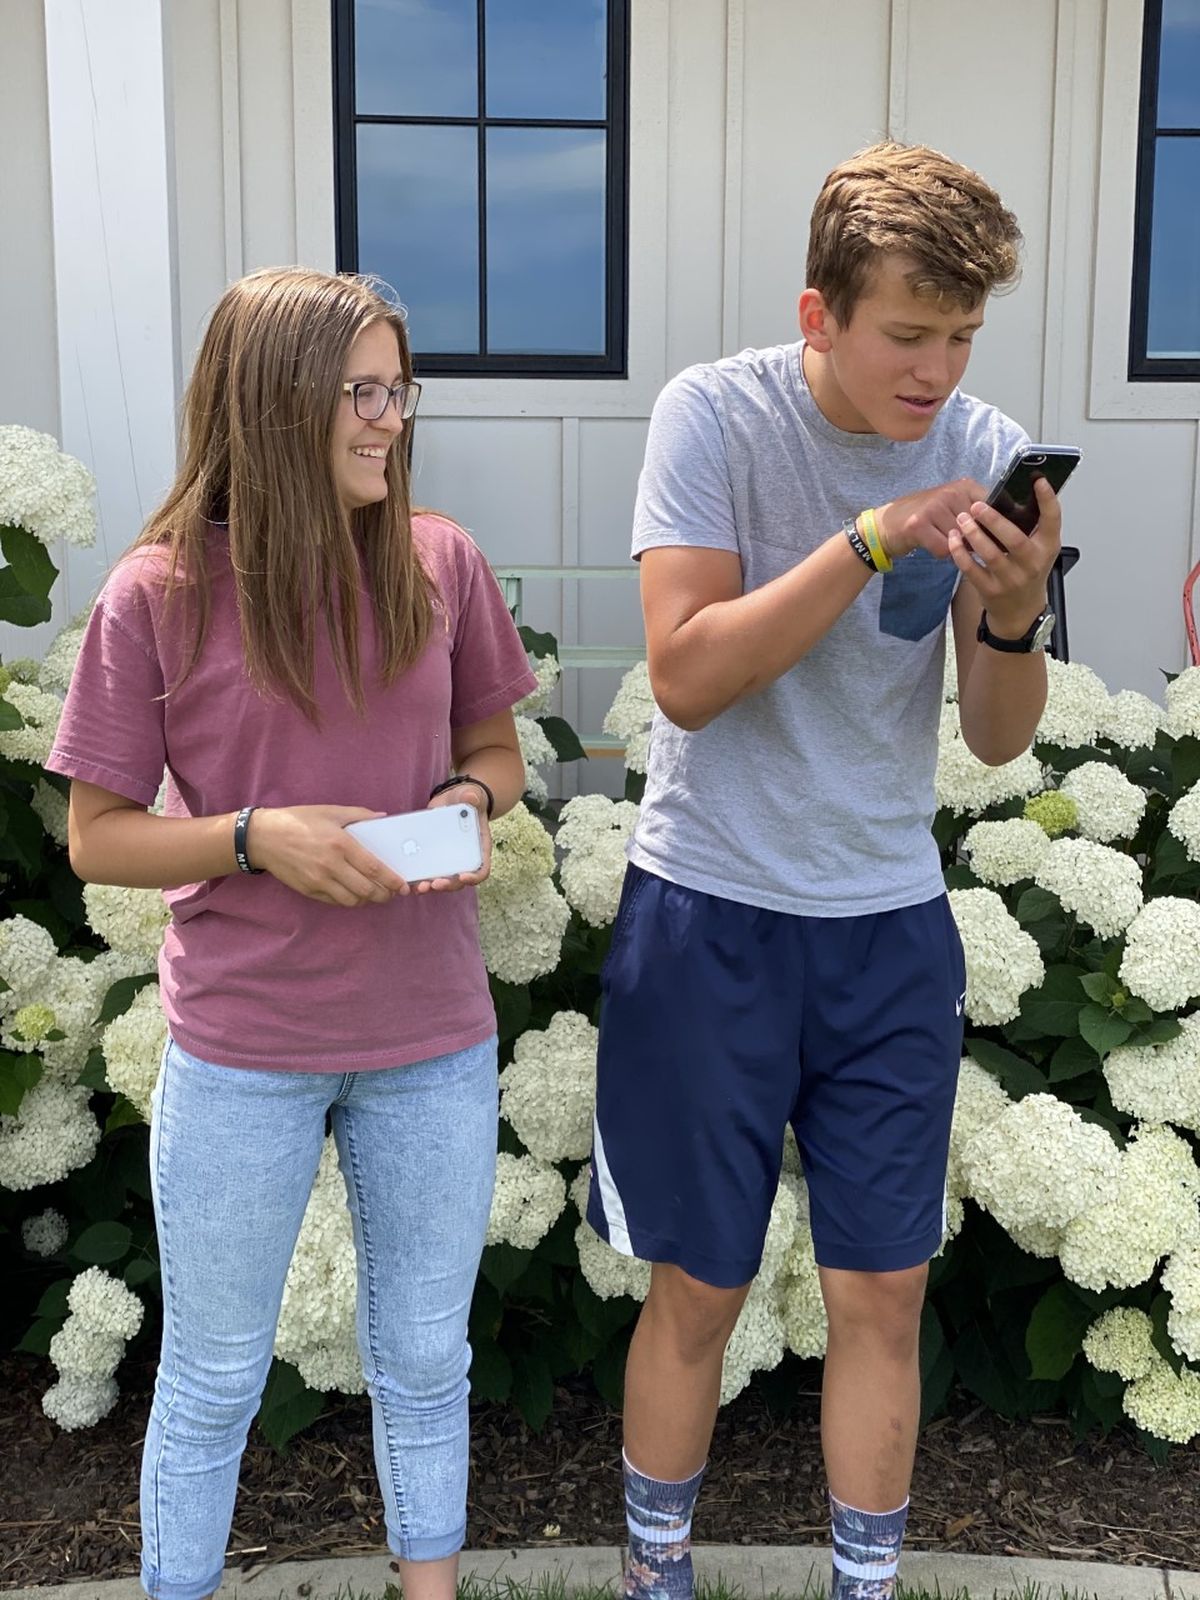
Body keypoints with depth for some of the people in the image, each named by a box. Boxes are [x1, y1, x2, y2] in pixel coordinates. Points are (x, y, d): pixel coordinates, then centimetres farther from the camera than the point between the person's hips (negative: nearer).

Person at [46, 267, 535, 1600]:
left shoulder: (440, 563, -4)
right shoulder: (159, 594, -11)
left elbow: (494, 749, 10)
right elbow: (97, 839, -6)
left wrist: (470, 800, -12)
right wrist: (258, 835, -21)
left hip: (433, 1039, 3)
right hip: (241, 1052, -2)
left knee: (424, 1361, 19)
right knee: (213, 1379, 16)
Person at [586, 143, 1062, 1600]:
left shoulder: (985, 452, -2)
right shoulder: (715, 415, -11)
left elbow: (998, 738, -1)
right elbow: (685, 678, -19)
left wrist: (1014, 615, -21)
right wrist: (873, 543, -26)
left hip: (891, 919, 3)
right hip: (711, 911, -3)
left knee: (883, 1294, 9)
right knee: (699, 1292, 9)